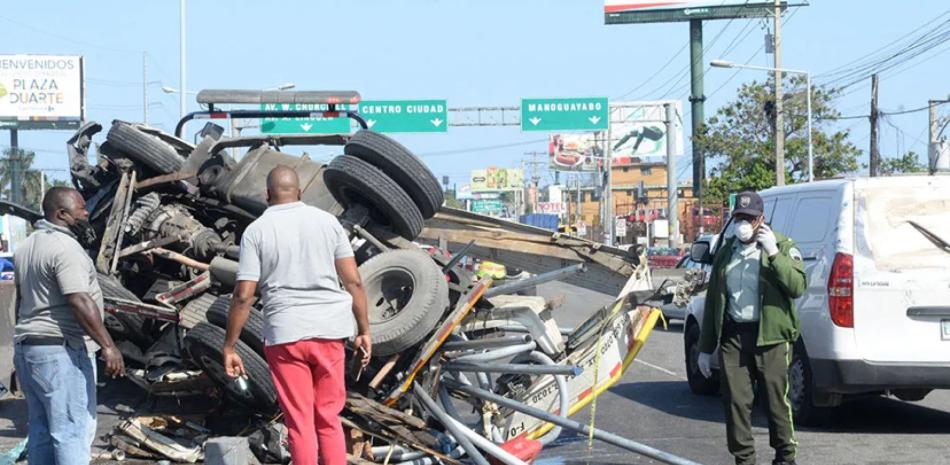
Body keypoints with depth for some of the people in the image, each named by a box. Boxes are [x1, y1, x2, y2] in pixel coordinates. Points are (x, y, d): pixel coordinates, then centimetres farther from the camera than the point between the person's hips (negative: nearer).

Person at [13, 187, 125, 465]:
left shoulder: (26, 247, 15)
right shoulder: (65, 247, -15)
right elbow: (79, 301, -25)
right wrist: (108, 346, -28)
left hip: (26, 348, 10)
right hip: (60, 351, -10)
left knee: (41, 432, 13)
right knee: (73, 430, -8)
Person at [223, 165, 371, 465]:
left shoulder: (256, 231, -2)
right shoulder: (327, 221, 4)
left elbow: (243, 296, -7)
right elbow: (353, 282, 2)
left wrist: (229, 347, 0)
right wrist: (364, 331, 8)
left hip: (285, 334, -2)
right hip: (329, 330, 2)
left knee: (300, 423, 6)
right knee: (329, 418, 14)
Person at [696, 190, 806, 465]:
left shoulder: (782, 247, 2)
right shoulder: (726, 252, 16)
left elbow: (797, 287, -14)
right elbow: (712, 300, 18)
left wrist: (774, 253, -22)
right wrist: (705, 348, 16)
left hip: (770, 337, -4)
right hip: (733, 337, 4)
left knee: (777, 400, 1)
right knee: (736, 402, 2)